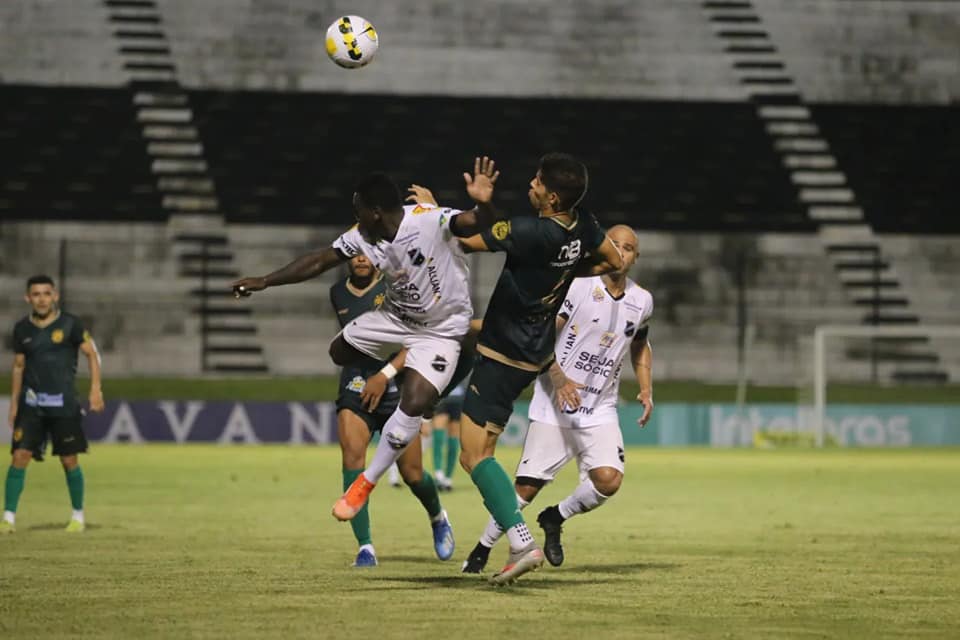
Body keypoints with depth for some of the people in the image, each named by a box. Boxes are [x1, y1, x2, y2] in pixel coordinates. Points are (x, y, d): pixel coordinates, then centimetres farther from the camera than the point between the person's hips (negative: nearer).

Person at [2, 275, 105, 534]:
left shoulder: (70, 324, -4)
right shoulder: (22, 329, 6)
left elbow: (91, 354, 1)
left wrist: (95, 388, -9)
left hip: (64, 404, -2)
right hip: (31, 404, 2)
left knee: (69, 461, 2)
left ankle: (78, 516, 19)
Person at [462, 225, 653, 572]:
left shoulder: (641, 301, 5)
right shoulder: (577, 287, -12)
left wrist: (646, 389, 13)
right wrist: (559, 379, -26)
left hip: (600, 410, 4)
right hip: (553, 408, -4)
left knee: (608, 479, -18)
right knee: (527, 487, -5)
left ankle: (555, 518, 11)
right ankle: (482, 550, 18)